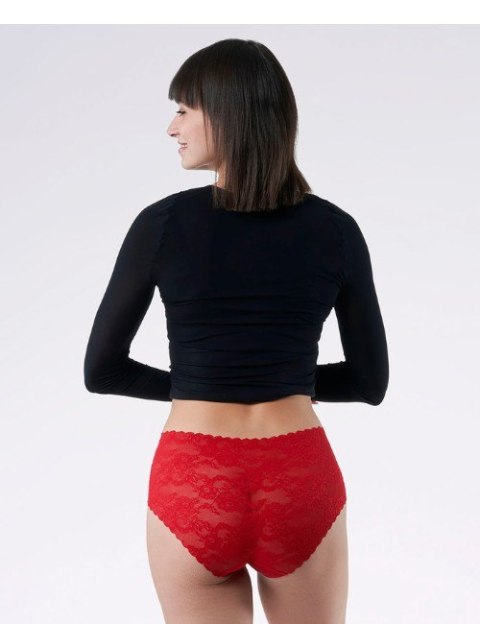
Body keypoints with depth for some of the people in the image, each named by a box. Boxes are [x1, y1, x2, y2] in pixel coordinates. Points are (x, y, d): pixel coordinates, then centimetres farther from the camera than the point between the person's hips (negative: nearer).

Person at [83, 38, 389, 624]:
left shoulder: (162, 223, -7)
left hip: (193, 486, -1)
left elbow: (101, 370, 1)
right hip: (301, 482, 2)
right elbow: (370, 381, 4)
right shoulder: (335, 229, -3)